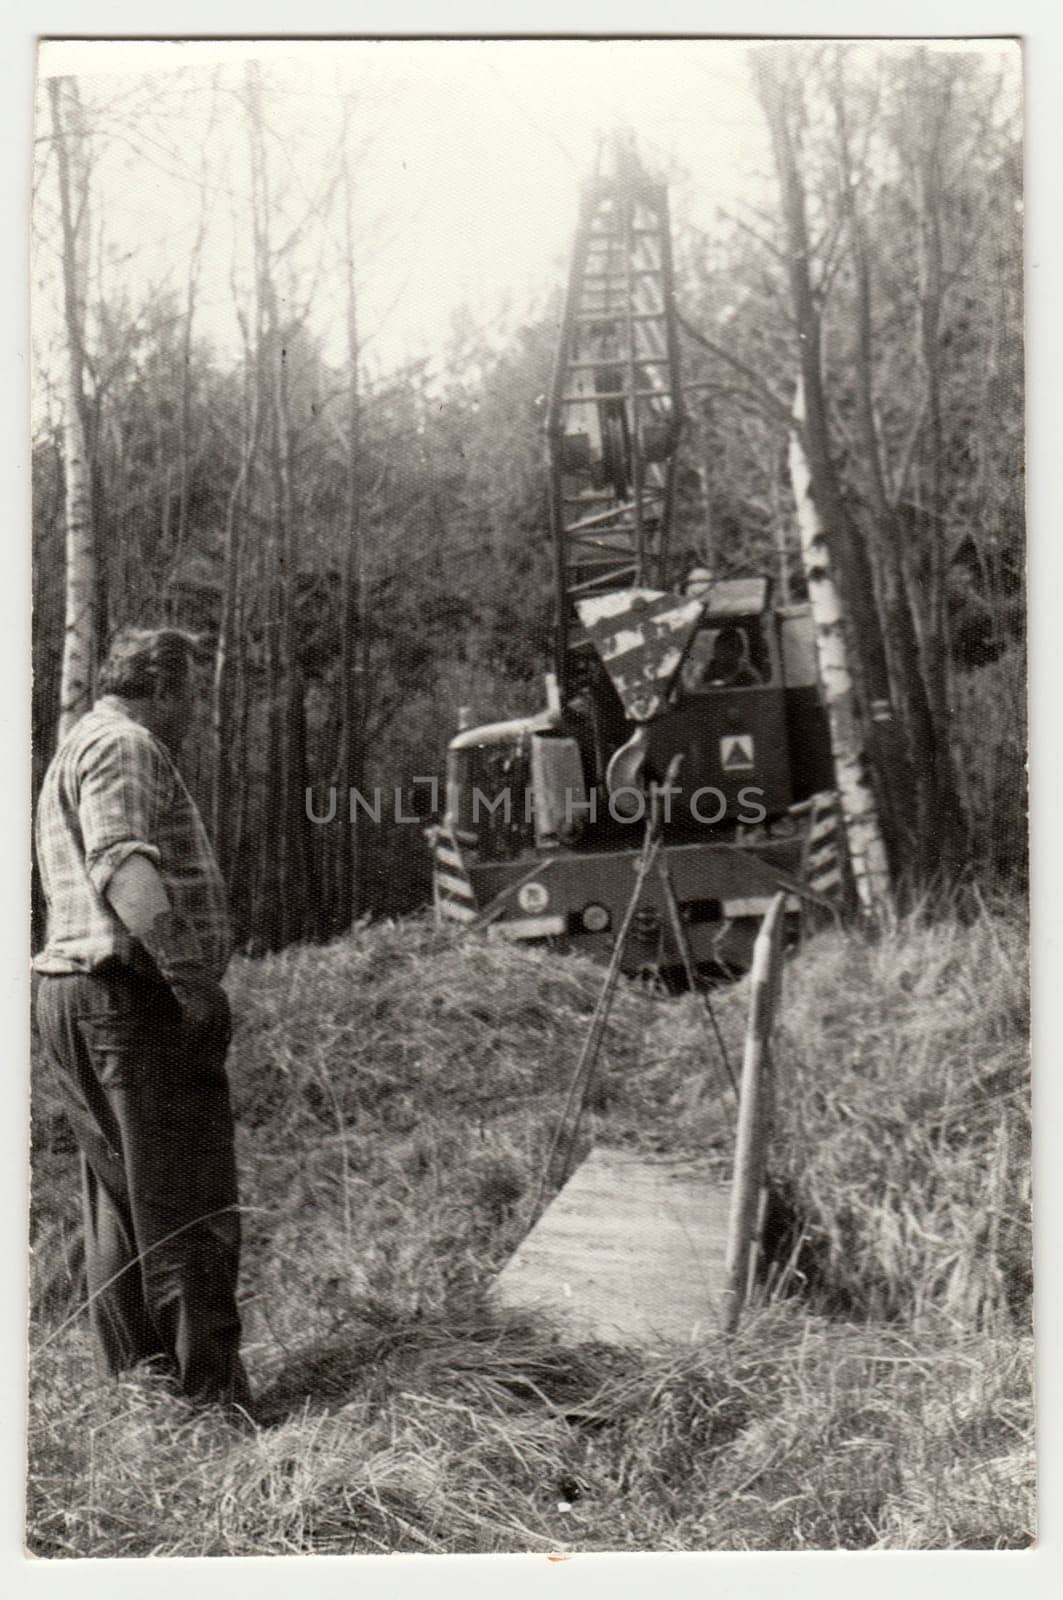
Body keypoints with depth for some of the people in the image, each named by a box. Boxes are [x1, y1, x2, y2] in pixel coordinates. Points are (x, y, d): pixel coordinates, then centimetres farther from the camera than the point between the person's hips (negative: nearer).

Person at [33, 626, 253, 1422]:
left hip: (73, 993, 11)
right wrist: (192, 975, -30)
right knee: (189, 1209, -6)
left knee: (119, 1206, 14)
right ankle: (213, 1404, -2)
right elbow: (122, 863, -25)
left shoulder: (73, 753, 25)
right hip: (136, 995, -11)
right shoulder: (125, 746, -9)